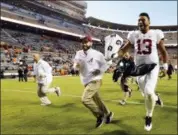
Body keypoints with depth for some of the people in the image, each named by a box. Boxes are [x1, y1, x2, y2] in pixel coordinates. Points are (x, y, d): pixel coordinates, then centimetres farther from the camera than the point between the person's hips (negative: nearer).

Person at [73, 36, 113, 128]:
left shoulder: (97, 54, -9)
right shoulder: (79, 53, 4)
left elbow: (105, 65, 1)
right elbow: (75, 68, 2)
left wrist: (100, 70, -19)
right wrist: (76, 65, -21)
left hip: (95, 80, -6)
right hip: (86, 82, 6)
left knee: (85, 99, -19)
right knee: (97, 100, 17)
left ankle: (100, 115, 0)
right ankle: (108, 114, 39)